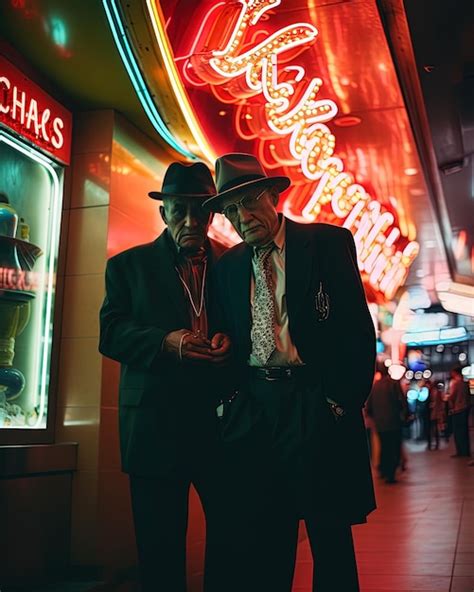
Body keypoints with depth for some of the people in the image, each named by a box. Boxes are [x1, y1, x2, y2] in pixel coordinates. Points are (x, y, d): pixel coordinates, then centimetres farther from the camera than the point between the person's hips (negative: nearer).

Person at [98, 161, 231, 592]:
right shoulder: (128, 265, 9)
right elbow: (110, 333, -1)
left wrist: (230, 342, -14)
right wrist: (166, 341, -17)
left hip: (223, 420, 1)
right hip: (156, 424, -1)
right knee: (160, 549, 7)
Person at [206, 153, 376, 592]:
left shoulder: (328, 242, 1)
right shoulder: (227, 266, 14)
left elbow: (358, 328, -5)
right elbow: (228, 340, 14)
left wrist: (346, 401, -11)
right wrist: (231, 403, 0)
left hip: (318, 405, -3)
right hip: (253, 410, 4)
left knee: (330, 536, 5)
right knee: (261, 544, 9)